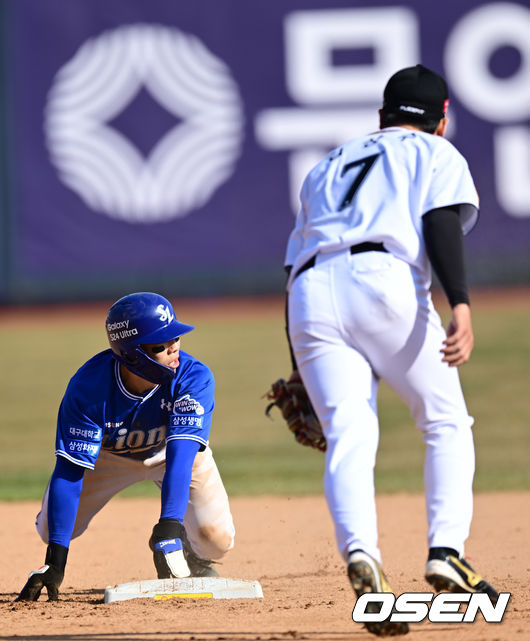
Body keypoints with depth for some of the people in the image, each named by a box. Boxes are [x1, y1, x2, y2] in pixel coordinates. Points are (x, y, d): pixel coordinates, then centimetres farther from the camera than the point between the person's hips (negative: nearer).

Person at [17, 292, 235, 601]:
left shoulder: (194, 377, -37)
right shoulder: (88, 387, -37)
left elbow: (179, 457, -46)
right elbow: (69, 471, -37)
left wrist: (169, 524, -60)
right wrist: (56, 559, -43)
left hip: (167, 449, 0)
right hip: (108, 454, 0)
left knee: (217, 539, -20)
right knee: (52, 528, -14)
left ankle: (189, 554, 19)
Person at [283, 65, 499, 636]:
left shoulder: (326, 167, 35)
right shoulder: (436, 154, 20)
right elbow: (442, 225, -1)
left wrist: (300, 367, 31)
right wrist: (461, 305, -14)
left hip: (309, 296, 4)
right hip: (385, 283, -3)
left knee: (347, 438, -9)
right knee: (447, 424, 10)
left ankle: (360, 552, -35)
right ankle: (446, 552, -9)